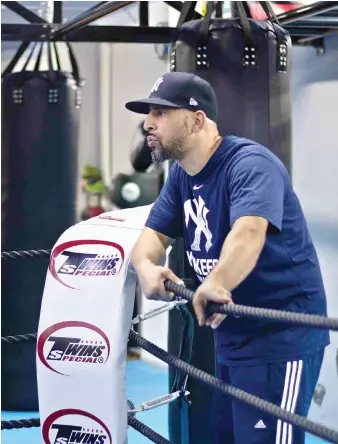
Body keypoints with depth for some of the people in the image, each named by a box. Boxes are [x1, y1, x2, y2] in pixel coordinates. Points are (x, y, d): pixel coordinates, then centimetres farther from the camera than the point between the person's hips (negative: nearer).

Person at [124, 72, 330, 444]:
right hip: (232, 336, 9)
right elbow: (155, 233, 4)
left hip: (282, 335, -9)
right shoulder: (181, 175, 7)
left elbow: (249, 232, -39)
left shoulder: (249, 163, -21)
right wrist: (146, 267, -21)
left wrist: (215, 285, -58)